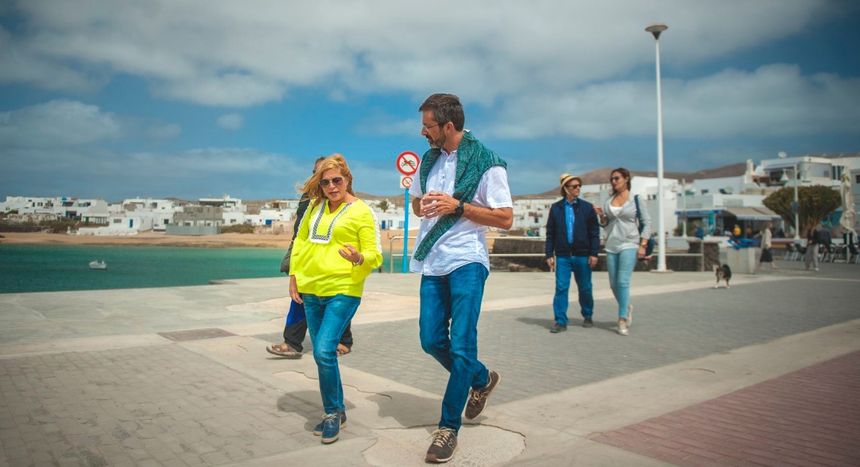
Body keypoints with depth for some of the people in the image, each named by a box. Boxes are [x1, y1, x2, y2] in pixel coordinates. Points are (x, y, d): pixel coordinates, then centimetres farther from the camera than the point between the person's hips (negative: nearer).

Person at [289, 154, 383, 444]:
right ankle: (335, 412, 28)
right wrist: (294, 276, 11)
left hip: (342, 291, -6)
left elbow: (375, 256, -6)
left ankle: (333, 412, 6)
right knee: (321, 354, 12)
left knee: (324, 351, -16)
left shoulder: (361, 211, -5)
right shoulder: (315, 206, 10)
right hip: (310, 290, 6)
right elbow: (300, 241, 17)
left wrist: (358, 257, -27)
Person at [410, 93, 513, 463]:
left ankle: (449, 427, 8)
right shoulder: (428, 159, 12)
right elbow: (416, 203, 23)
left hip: (466, 262, -6)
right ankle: (481, 380, 33)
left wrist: (458, 206, -18)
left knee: (461, 346, -6)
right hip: (432, 262, 7)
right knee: (431, 341, 7)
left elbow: (505, 219, -9)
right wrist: (423, 206, -2)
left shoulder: (486, 162, -8)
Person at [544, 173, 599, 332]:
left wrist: (594, 253, -3)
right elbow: (550, 233, 5)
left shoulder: (587, 207, 3)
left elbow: (594, 232, 4)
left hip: (582, 255, 0)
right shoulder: (555, 208, 4)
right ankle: (560, 321, 4)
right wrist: (549, 255, 0)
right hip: (562, 255, 0)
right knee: (561, 288, -3)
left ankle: (587, 316, 29)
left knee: (585, 288, 10)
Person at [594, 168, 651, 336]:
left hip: (629, 245, -5)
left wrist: (643, 245, -10)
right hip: (611, 246, 5)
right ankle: (627, 307, 33)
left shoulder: (636, 199, -1)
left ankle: (622, 320, -8)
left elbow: (647, 223, -1)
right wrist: (601, 216, -5)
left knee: (623, 281, -14)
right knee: (614, 284, 7)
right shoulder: (608, 201, 10)